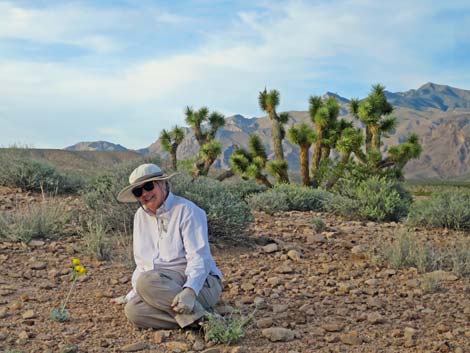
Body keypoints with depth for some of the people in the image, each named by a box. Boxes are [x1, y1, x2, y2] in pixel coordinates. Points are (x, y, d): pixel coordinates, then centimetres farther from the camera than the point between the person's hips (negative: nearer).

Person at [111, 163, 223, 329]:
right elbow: (143, 262, 23)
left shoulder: (187, 211, -8)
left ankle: (200, 316, -28)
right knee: (133, 310, -23)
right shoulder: (141, 216, 14)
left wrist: (190, 291, -34)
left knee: (147, 281, -32)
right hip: (165, 286, 6)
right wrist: (132, 295, 16)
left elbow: (199, 258, -17)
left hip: (201, 284, -6)